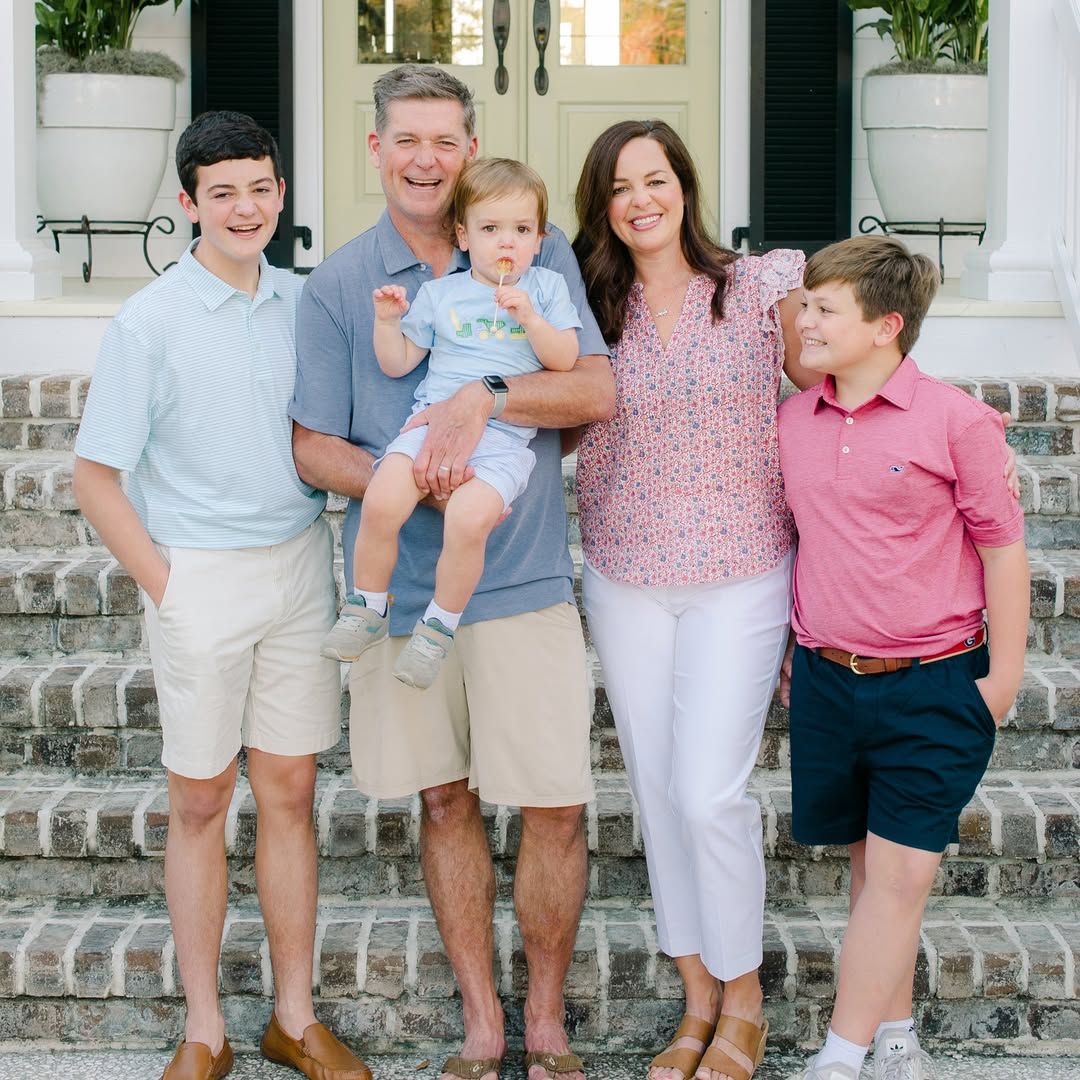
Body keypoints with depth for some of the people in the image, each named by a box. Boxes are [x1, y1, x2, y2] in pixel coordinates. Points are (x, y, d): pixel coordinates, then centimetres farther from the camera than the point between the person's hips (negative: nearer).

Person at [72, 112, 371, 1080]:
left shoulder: (306, 303, 4)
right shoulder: (150, 322, -8)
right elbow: (95, 476, -6)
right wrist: (165, 588, -9)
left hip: (301, 565, 3)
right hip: (200, 575, -3)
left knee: (289, 791, 9)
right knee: (201, 801, 6)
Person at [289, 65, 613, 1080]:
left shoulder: (536, 254, 1)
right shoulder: (336, 285, 2)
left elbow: (598, 390, -6)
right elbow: (312, 446, 0)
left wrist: (485, 398, -23)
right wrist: (416, 486, -17)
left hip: (522, 579, -1)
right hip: (399, 583, 1)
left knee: (554, 807, 0)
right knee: (444, 801, 11)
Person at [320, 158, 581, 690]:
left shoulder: (547, 287, 15)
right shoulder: (439, 294, 17)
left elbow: (565, 361, 6)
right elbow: (397, 363, 18)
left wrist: (530, 318, -7)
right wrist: (387, 320, 1)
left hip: (504, 436, -2)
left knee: (469, 518, -31)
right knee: (381, 504, -26)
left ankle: (439, 628, -9)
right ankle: (366, 611, -2)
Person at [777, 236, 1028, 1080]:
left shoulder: (954, 419, -10)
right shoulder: (792, 421, 5)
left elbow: (1003, 545, -5)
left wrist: (1005, 672, -5)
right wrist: (794, 647, 18)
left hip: (934, 689, -4)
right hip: (828, 681, 5)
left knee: (901, 872, -3)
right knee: (870, 862, 12)